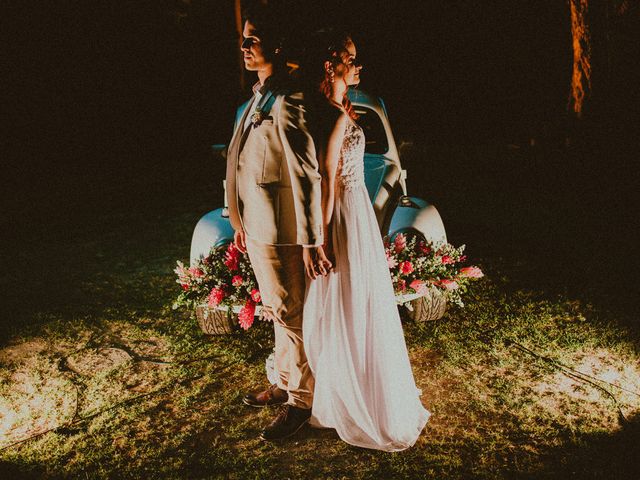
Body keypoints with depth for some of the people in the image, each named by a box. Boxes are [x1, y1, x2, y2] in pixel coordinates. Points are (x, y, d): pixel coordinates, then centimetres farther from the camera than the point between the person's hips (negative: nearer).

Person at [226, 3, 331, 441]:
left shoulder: (286, 105, -19)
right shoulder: (258, 99, 11)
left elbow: (307, 176, -21)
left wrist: (310, 241, -21)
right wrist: (243, 222, 18)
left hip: (279, 235, -9)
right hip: (257, 231, 9)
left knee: (290, 317, 5)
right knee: (277, 314, 21)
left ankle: (301, 402, 21)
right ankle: (285, 385, 38)